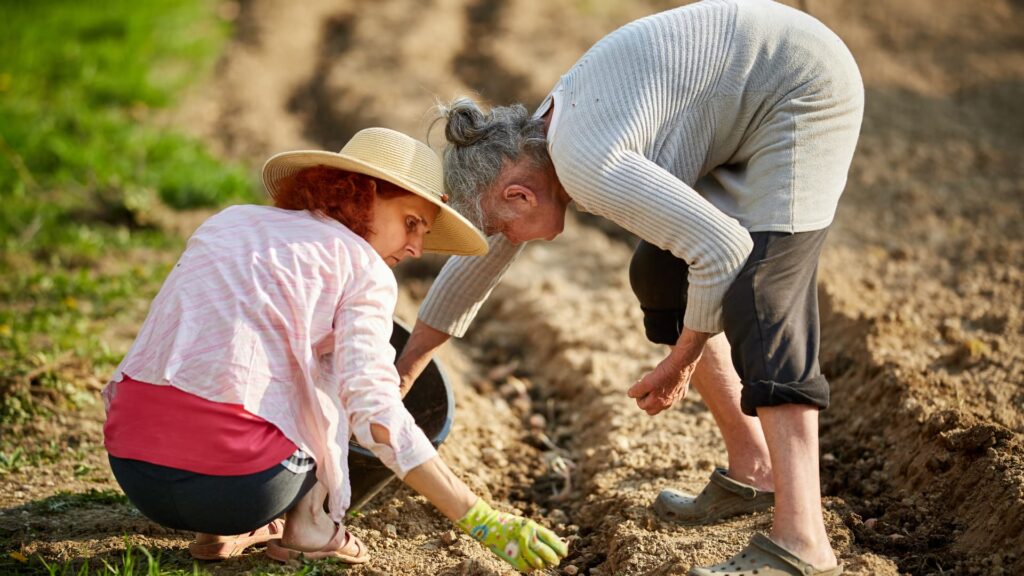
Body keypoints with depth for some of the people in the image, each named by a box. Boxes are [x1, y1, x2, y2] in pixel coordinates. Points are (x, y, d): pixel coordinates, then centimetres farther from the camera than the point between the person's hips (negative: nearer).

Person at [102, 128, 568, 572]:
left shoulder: (228, 222, 20)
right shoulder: (364, 269, 2)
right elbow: (375, 413, -12)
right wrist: (483, 521, -11)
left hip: (132, 473, 6)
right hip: (237, 485, -5)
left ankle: (222, 530, 19)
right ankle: (310, 530, 11)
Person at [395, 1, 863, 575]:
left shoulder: (585, 165, -26)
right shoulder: (533, 144, 4)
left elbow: (722, 247, -29)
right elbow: (476, 261, 16)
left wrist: (681, 362, -14)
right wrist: (400, 377, 24)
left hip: (803, 92, -10)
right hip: (753, 116, 10)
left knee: (760, 296, -23)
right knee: (662, 275, 12)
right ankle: (753, 470, 18)